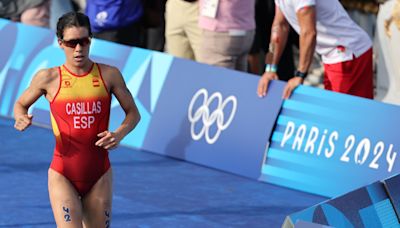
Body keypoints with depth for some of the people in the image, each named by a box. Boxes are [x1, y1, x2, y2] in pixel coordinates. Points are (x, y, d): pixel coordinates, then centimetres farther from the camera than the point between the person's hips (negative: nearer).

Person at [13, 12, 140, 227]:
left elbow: (133, 113, 7)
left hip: (99, 174, 2)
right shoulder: (48, 78, -4)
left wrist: (119, 133, -13)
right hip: (63, 174, -2)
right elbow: (20, 104, 12)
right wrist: (21, 119, -12)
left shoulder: (109, 75, -1)